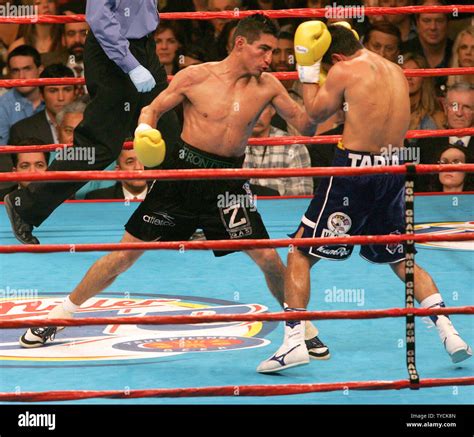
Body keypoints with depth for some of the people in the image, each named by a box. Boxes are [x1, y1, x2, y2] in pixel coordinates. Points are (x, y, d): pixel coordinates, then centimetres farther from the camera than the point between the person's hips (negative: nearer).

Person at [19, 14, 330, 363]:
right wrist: (144, 131, -17)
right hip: (183, 172, -1)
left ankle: (302, 325, 16)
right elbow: (152, 109, 5)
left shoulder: (267, 86, 0)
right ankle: (61, 314, 16)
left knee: (269, 259, -8)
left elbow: (306, 124, -1)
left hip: (228, 182, 1)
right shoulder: (195, 77, -6)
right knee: (127, 253, 1)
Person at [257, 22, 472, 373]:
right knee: (401, 259, 21)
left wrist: (308, 70, 16)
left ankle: (294, 340, -7)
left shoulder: (344, 71, -7)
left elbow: (316, 113, 5)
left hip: (353, 170, -6)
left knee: (300, 254, 3)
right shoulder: (396, 72, 11)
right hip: (394, 170, 6)